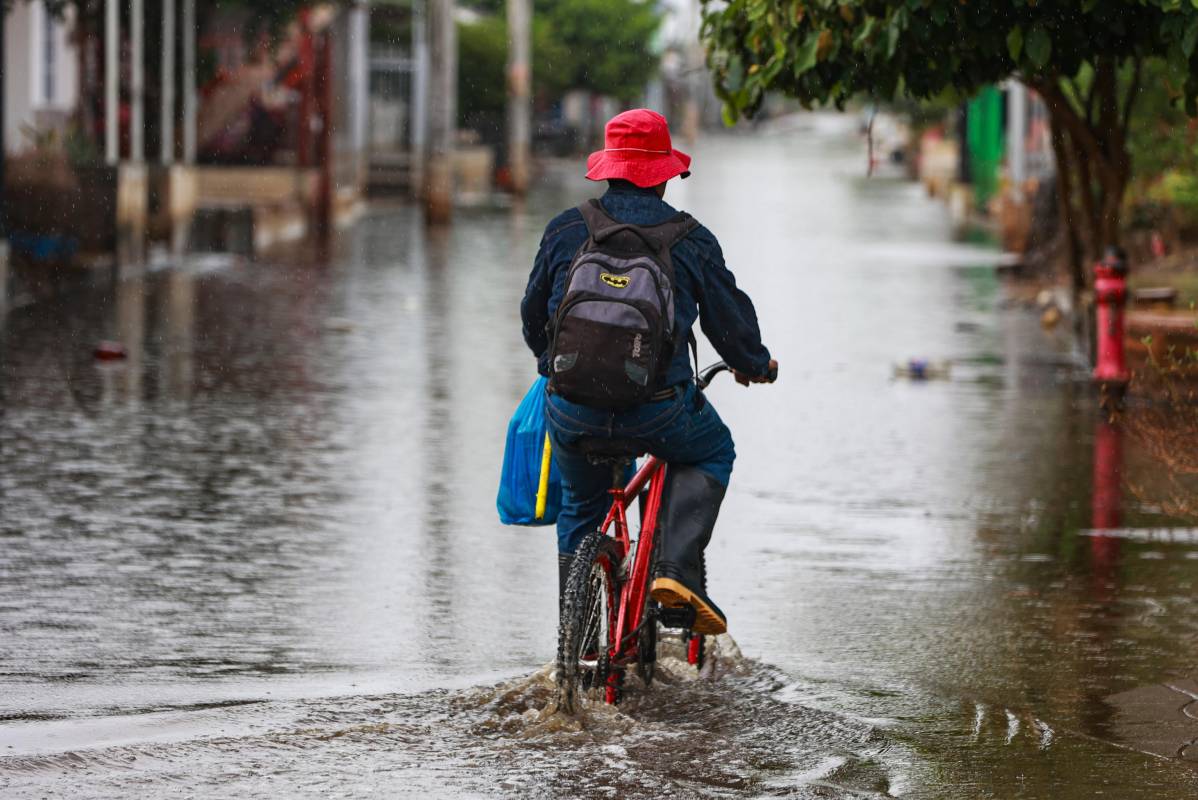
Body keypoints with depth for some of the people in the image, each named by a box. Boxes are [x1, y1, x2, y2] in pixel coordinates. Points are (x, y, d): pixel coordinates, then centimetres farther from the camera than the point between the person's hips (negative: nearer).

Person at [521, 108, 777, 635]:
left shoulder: (566, 230, 7)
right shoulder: (691, 240, 3)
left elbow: (532, 314, 17)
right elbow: (730, 320, 11)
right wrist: (756, 365, 33)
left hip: (572, 412, 2)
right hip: (656, 410, -2)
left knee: (581, 508, 27)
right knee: (712, 453, 27)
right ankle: (678, 569, 4)